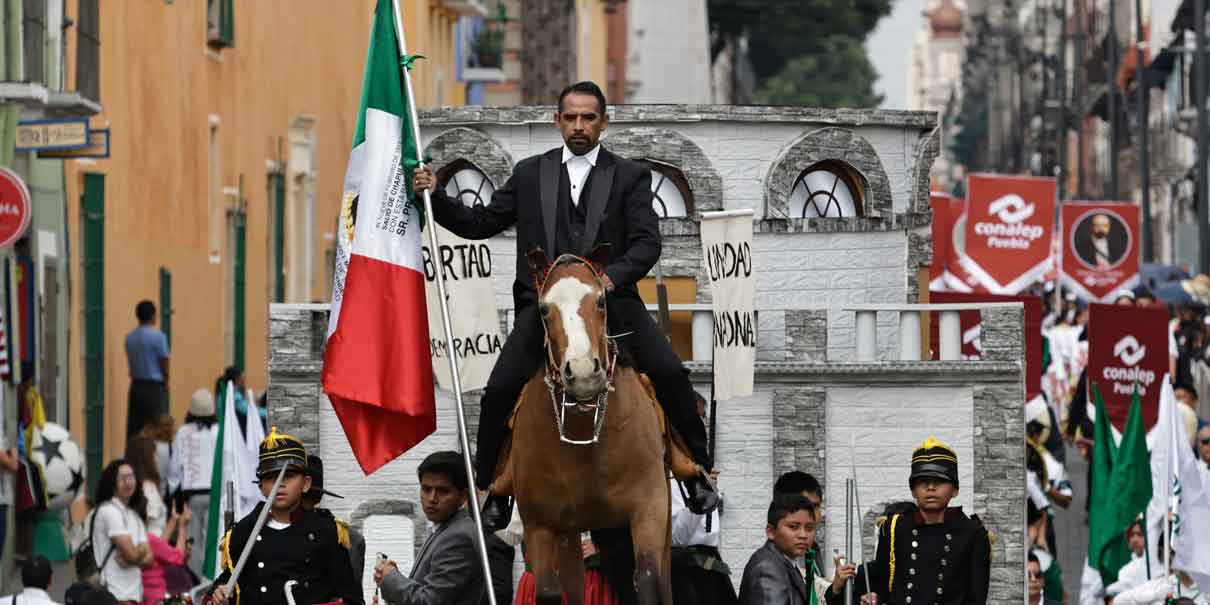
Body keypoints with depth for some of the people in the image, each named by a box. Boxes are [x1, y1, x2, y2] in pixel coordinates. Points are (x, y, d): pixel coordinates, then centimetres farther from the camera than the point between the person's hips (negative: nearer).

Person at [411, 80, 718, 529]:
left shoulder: (630, 177, 9)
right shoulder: (530, 174, 16)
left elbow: (646, 242, -3)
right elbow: (481, 224, 18)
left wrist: (613, 275, -22)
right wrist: (435, 197, 5)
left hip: (611, 299, -1)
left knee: (669, 374, -19)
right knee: (499, 390, -16)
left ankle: (698, 472, -3)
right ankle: (491, 492, 1)